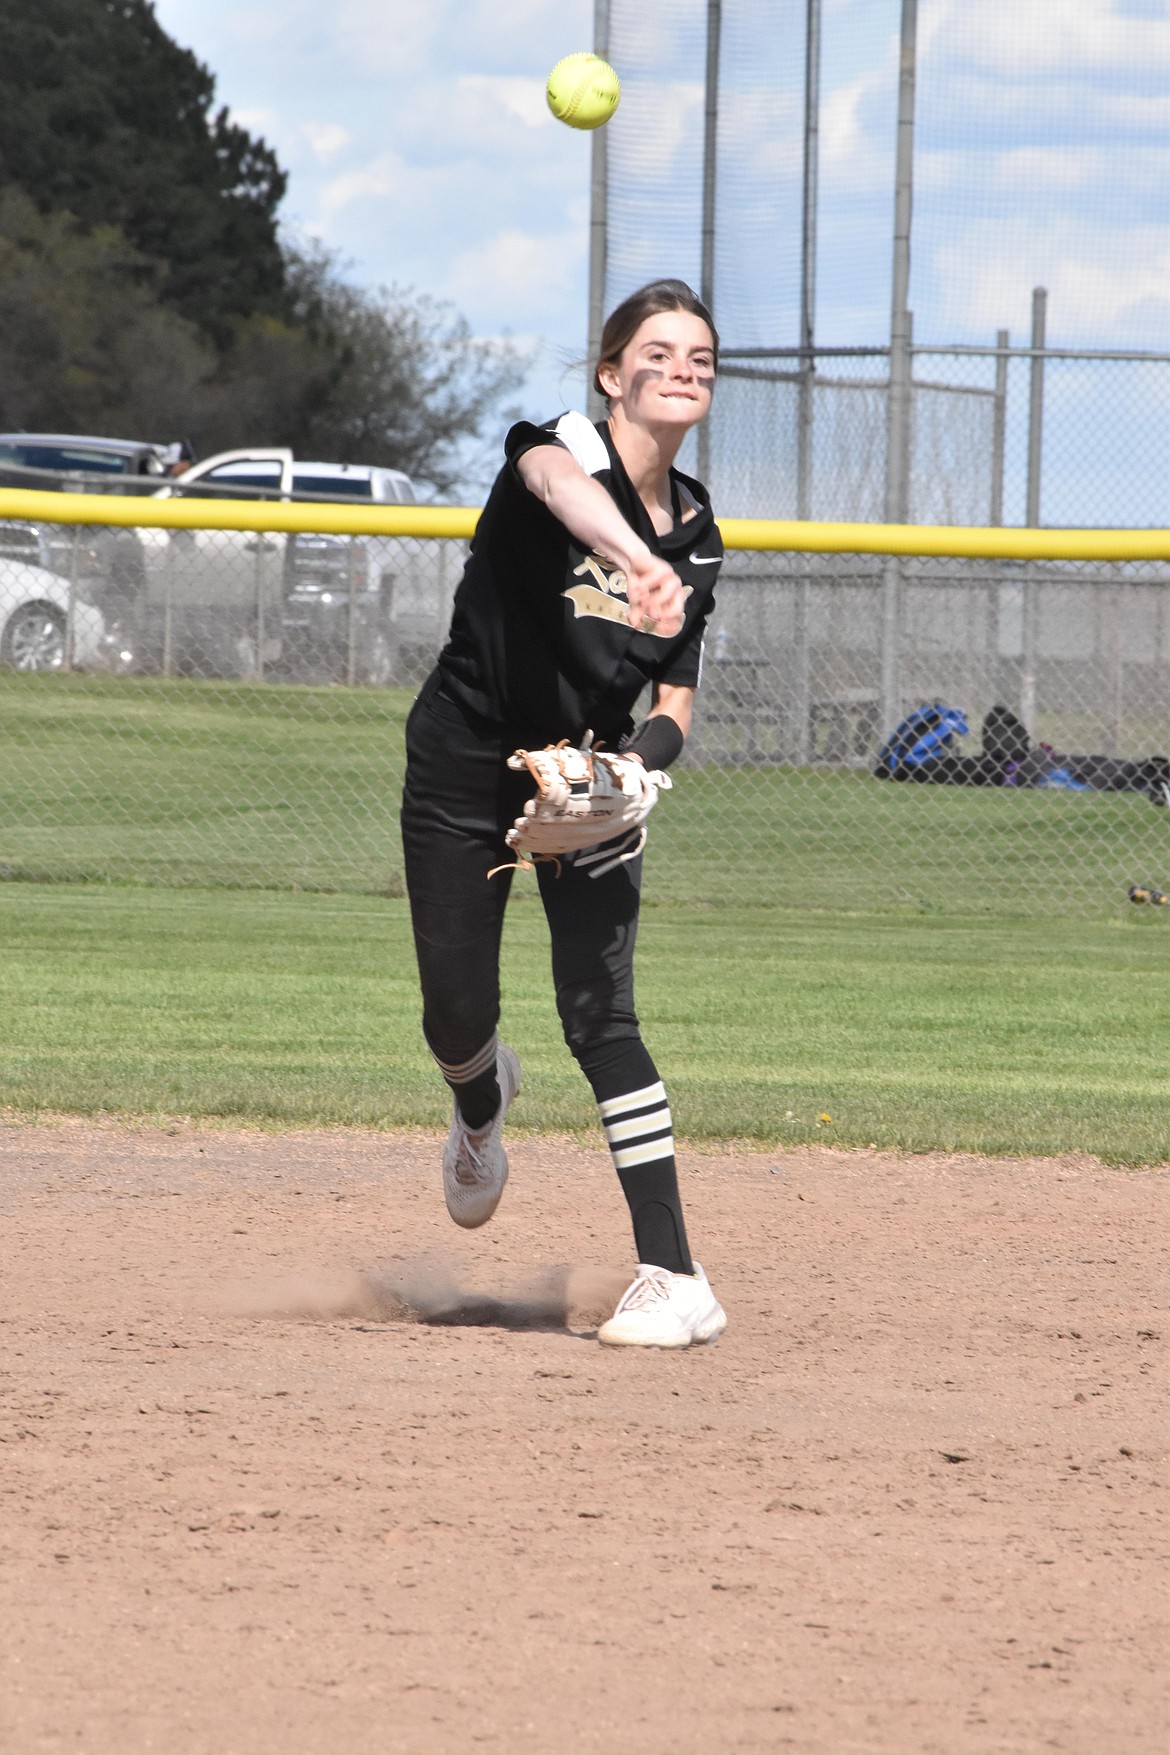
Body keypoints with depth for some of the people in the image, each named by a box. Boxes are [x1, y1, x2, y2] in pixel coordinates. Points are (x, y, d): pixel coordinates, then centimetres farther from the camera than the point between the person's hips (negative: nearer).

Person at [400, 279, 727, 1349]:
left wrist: (634, 759, -17)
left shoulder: (696, 533, 1)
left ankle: (675, 1280, -17)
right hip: (464, 766, -2)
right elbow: (560, 487, -44)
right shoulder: (562, 447, -16)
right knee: (456, 1018, 2)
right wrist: (639, 562, -65)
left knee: (600, 1016, -12)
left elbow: (675, 706, 6)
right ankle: (483, 1106, 42)